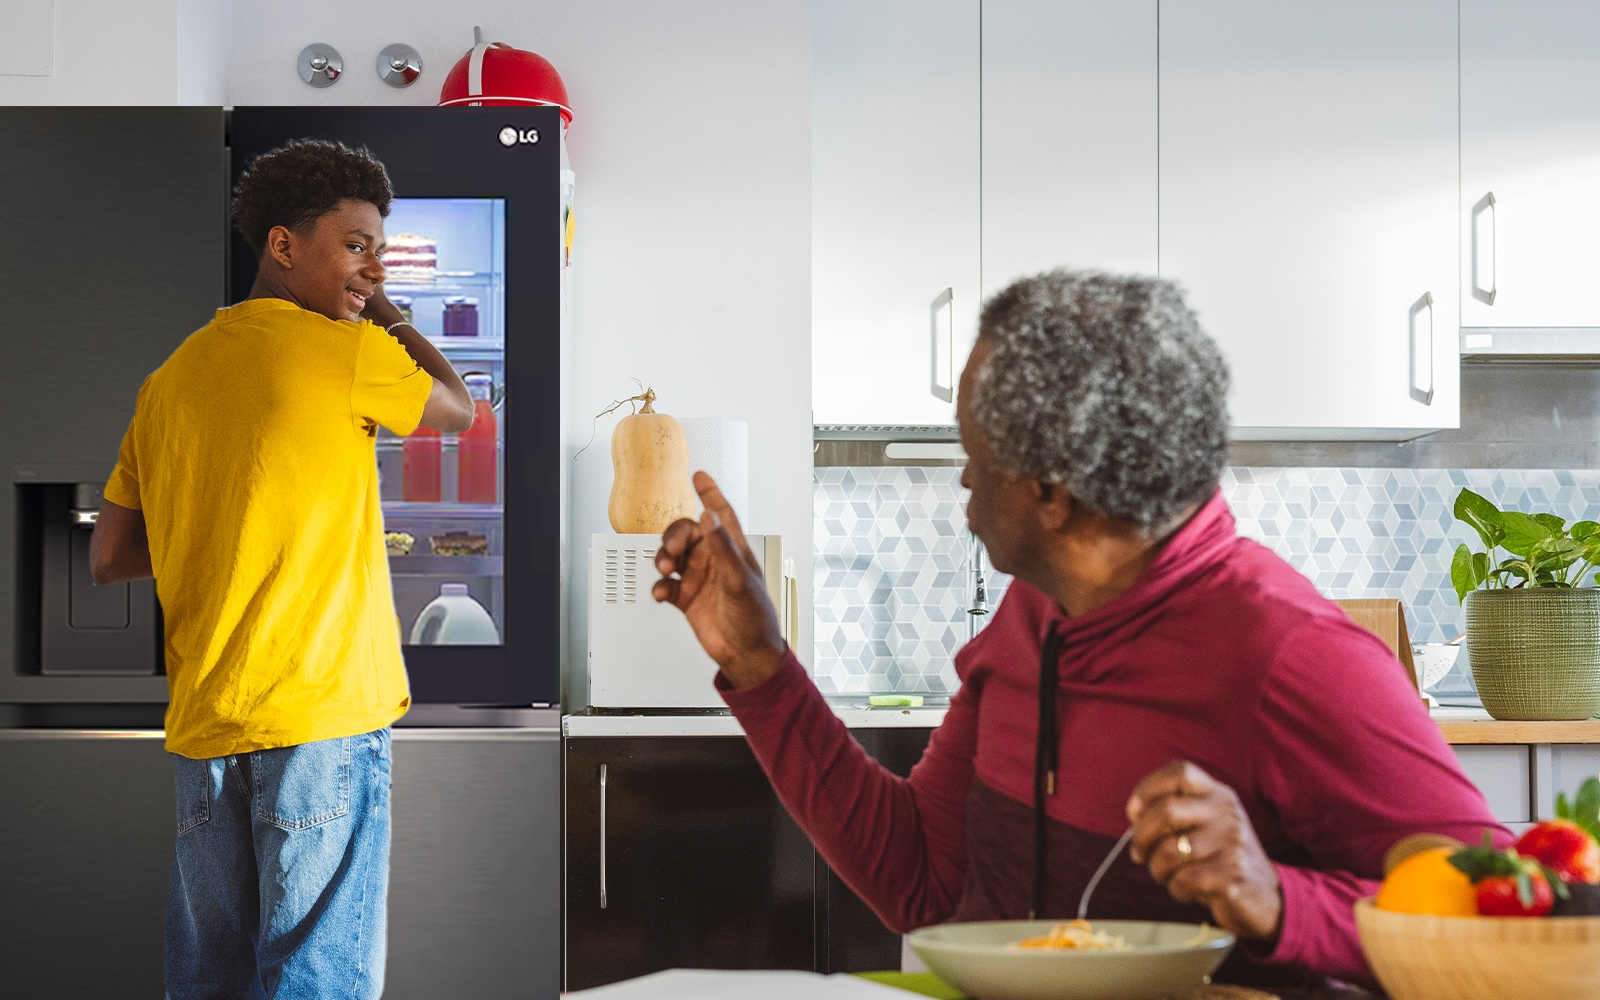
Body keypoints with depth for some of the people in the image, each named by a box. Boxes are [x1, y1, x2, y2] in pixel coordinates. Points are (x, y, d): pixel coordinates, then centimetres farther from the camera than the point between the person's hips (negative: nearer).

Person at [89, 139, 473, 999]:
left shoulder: (172, 375, 14)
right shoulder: (344, 350, -6)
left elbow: (107, 559, 16)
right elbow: (459, 410, 13)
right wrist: (381, 313, 21)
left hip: (201, 724, 7)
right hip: (322, 708, -7)